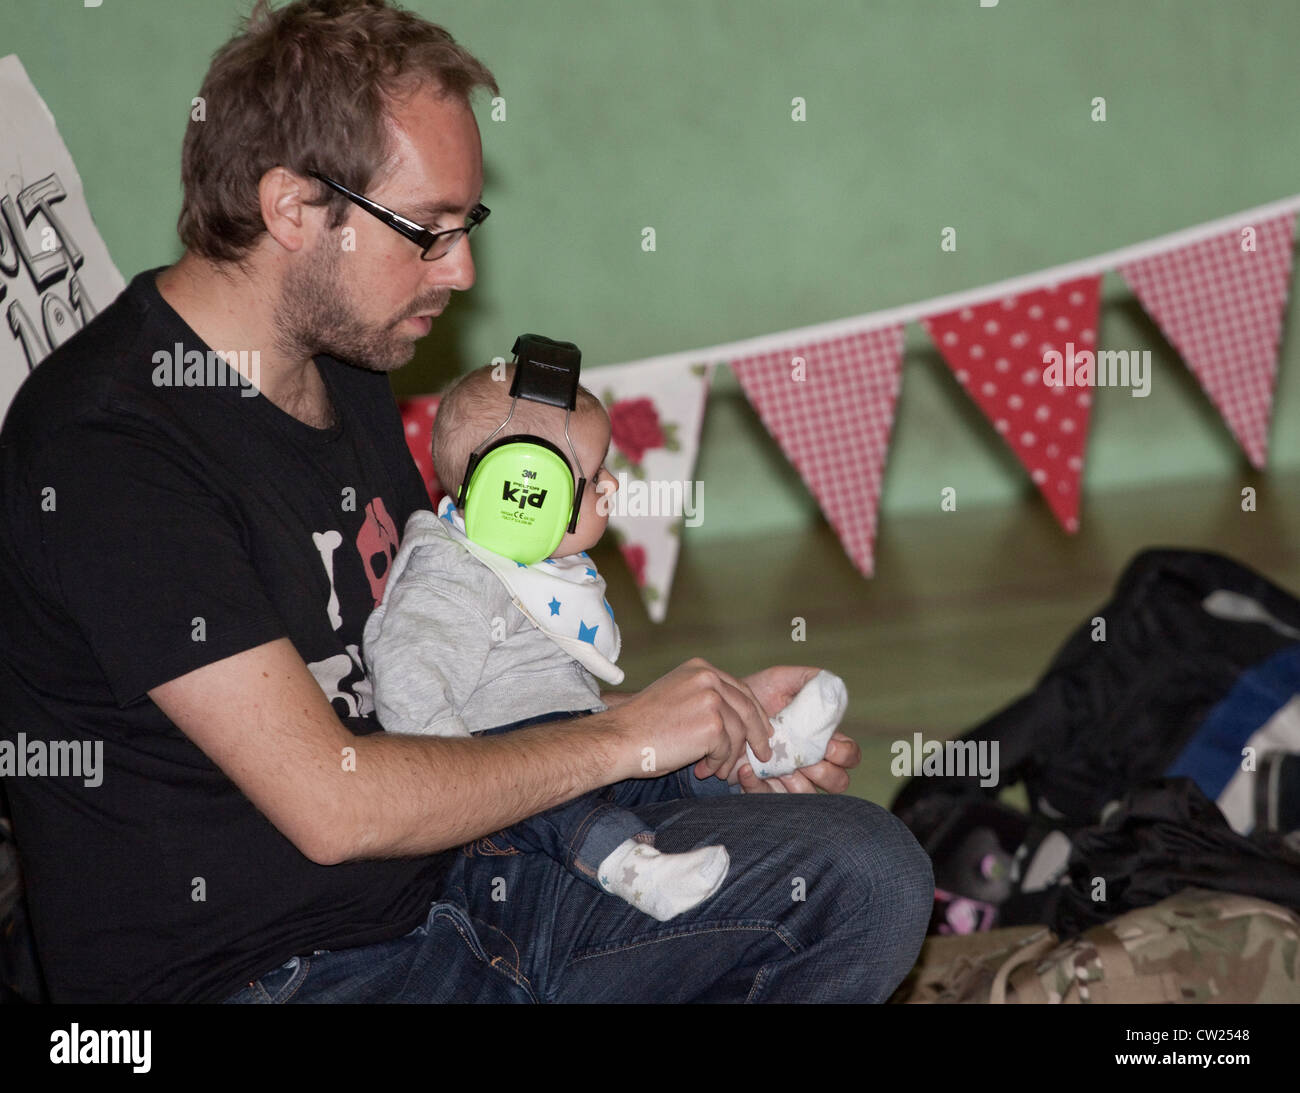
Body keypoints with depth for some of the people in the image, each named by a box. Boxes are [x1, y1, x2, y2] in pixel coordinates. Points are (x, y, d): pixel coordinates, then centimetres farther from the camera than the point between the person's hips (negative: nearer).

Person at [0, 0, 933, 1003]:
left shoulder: (348, 375, 12)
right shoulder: (109, 448, -19)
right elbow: (329, 804, -22)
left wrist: (714, 730, 8)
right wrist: (623, 737, -11)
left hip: (450, 880, 9)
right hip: (260, 974, -9)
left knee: (866, 875, -6)